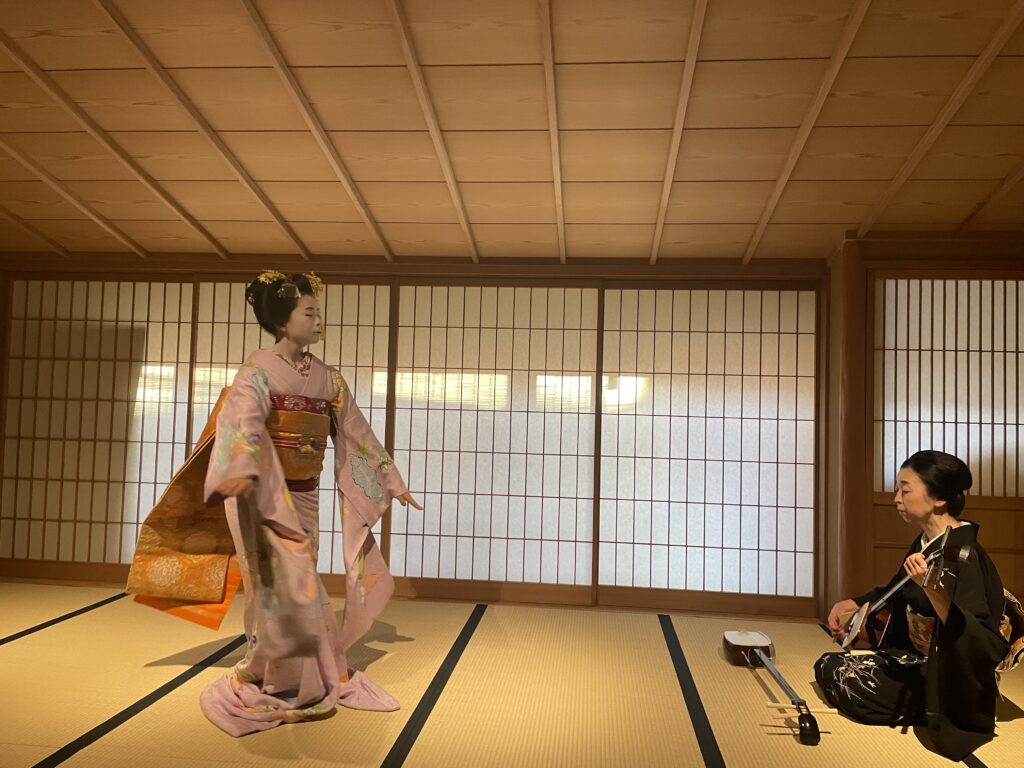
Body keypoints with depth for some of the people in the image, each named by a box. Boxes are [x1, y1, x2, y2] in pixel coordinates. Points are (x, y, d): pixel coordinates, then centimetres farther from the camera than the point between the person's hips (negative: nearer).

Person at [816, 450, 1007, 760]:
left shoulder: (965, 555, -24)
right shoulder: (925, 544, 3)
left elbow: (985, 642, -31)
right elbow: (898, 591, 23)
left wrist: (932, 589, -42)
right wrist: (851, 604, 14)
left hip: (944, 680, -9)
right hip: (916, 659, 9)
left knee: (845, 681, -17)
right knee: (826, 665, 5)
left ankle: (926, 715, 2)